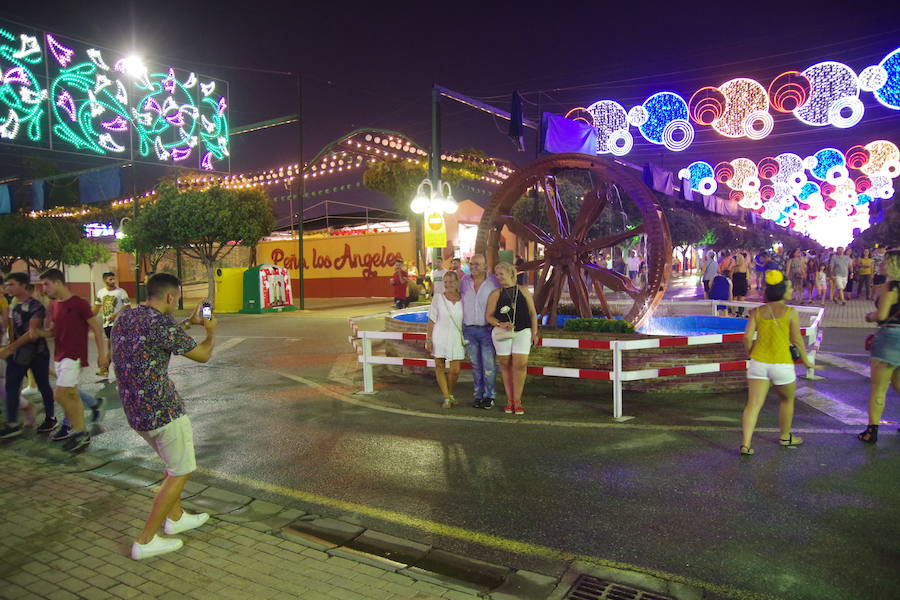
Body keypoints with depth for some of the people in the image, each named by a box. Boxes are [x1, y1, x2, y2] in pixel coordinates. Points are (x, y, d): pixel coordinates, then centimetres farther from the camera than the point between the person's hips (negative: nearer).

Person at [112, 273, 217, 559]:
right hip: (162, 409, -9)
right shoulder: (161, 323, -20)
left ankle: (175, 518, 38)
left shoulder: (123, 319, 7)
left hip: (134, 409, 9)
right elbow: (202, 355, -8)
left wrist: (189, 322, 30)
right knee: (181, 472, 5)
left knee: (174, 463, 26)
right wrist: (210, 330, 11)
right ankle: (145, 541, 10)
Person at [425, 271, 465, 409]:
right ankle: (447, 398, 14)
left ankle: (450, 393, 25)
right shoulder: (438, 298, -2)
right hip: (440, 337, 0)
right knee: (439, 367, 3)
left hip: (456, 338, 1)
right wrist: (428, 339, -5)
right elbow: (432, 320, 0)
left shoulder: (463, 299, 1)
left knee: (455, 370, -2)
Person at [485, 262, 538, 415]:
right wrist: (500, 324, -15)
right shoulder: (495, 294, 7)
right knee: (505, 365, 5)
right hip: (502, 333, 1)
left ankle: (517, 400, 4)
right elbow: (488, 316, 3)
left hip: (522, 332, 0)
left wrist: (534, 332, 7)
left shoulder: (523, 291, 9)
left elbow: (532, 313, 12)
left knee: (520, 365, -8)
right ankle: (509, 400, 17)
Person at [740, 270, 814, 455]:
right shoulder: (790, 312, -6)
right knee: (787, 399, 23)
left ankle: (746, 443, -9)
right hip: (782, 364, -2)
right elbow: (796, 339, -4)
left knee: (753, 404, 0)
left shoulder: (757, 311, 3)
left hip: (758, 362, 2)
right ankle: (785, 437, 39)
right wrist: (806, 360, 10)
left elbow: (747, 337, -3)